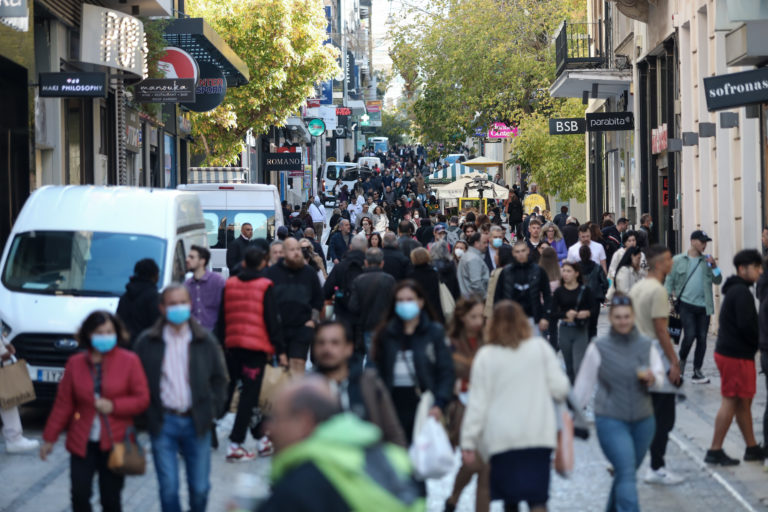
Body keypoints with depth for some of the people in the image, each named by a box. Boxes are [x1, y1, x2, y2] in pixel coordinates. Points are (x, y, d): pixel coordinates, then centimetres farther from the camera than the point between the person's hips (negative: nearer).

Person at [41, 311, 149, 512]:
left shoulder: (129, 361, -2)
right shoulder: (75, 363, 3)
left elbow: (142, 399, -3)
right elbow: (63, 404, 8)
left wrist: (113, 406, -17)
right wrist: (50, 438, 8)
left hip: (114, 443, -1)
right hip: (82, 443, 2)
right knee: (80, 495, -4)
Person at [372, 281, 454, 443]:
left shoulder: (435, 332, 3)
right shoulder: (386, 333, 9)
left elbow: (446, 371, -1)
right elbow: (380, 371, 8)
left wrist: (439, 404, -13)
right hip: (395, 403, 2)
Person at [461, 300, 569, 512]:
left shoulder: (485, 356, -3)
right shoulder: (540, 347, 0)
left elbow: (478, 403, -3)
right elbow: (560, 388, -2)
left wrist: (468, 442, 2)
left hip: (501, 439, 0)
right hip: (538, 434, 0)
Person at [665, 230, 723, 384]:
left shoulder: (707, 261, 9)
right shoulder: (679, 260, 3)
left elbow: (718, 281, 7)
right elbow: (669, 281, 6)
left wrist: (714, 267, -9)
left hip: (703, 306, 3)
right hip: (686, 304, -3)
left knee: (702, 338, 3)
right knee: (689, 335, -13)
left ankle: (697, 371, 11)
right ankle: (682, 360, 15)